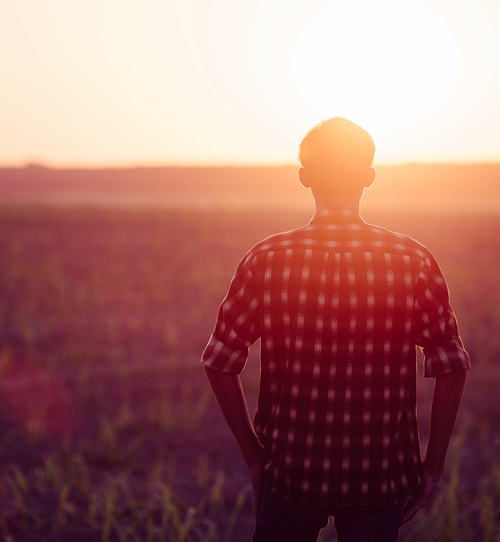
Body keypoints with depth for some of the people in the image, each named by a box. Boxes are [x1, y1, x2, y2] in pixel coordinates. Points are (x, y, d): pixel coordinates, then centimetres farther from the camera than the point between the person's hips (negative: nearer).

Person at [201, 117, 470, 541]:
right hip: (381, 475, 0)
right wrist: (433, 466, 3)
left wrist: (254, 456, 5)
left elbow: (220, 364, -5)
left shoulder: (268, 260, -7)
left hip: (291, 472, 0)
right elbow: (451, 368, -7)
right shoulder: (413, 262, -7)